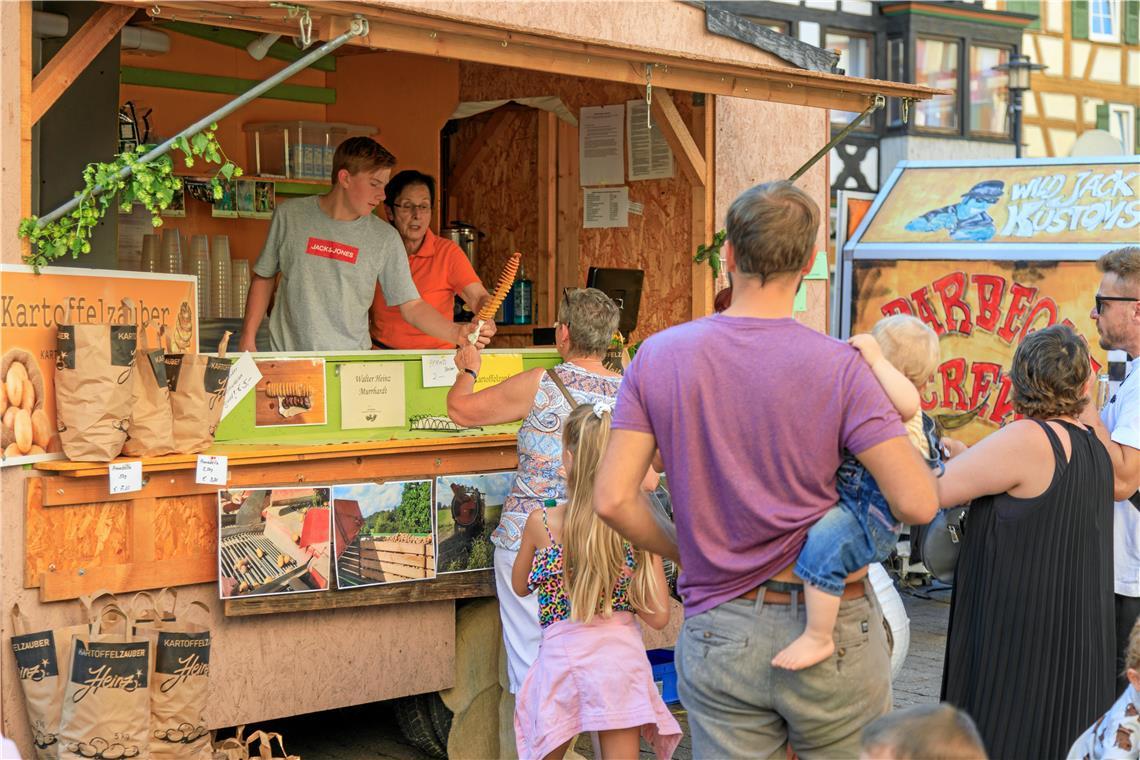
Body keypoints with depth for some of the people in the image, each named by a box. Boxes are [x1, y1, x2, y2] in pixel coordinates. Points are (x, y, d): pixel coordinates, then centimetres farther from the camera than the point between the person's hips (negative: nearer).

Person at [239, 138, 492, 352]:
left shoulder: (385, 238, -2)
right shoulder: (290, 215, 0)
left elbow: (412, 306, -2)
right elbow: (263, 277, 9)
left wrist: (457, 333, -16)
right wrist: (248, 339, 4)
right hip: (288, 358, 0)